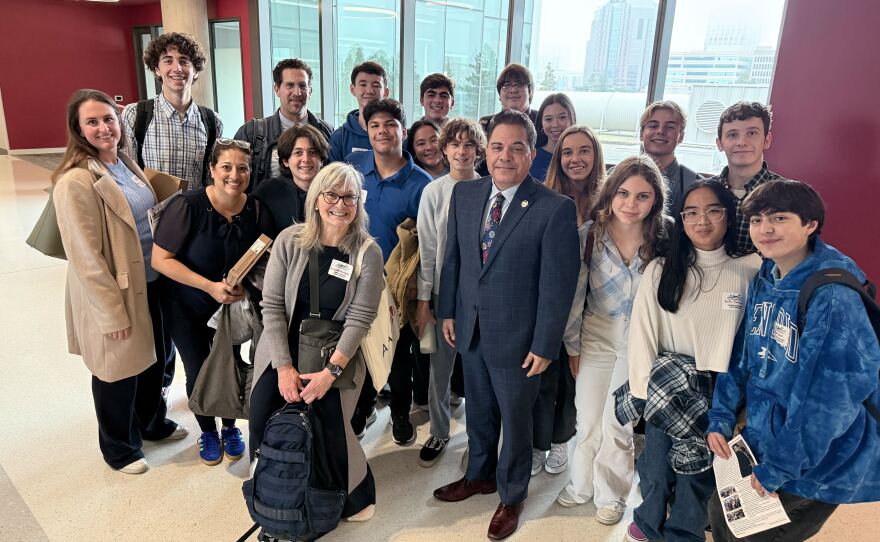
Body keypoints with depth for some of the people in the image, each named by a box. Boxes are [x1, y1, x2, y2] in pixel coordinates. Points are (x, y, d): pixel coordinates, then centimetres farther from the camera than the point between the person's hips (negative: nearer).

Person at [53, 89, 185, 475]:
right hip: (114, 294, -7)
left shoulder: (126, 163, 4)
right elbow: (85, 257, -21)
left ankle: (152, 423, 47)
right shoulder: (75, 181, -21)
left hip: (150, 282, 8)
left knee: (153, 359, 23)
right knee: (118, 371, 12)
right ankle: (120, 448, 35)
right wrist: (113, 312, -19)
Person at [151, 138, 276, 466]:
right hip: (189, 309, -2)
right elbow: (161, 259, -21)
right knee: (199, 373, 8)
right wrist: (210, 286, -27)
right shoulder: (188, 206, -23)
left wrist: (245, 286, -21)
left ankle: (230, 428, 39)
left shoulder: (257, 212, -13)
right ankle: (207, 432, 36)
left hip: (233, 307, 2)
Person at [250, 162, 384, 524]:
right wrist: (284, 366, -13)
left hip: (337, 355, -2)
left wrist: (331, 372, -19)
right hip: (284, 349, 2)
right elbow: (271, 305, -8)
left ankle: (355, 495, 19)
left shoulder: (368, 252, -10)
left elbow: (359, 319, -12)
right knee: (263, 422, -8)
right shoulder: (290, 240, -8)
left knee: (329, 427, -12)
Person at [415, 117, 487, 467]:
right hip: (443, 292, 0)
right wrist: (424, 301, -2)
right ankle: (439, 433, 32)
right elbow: (427, 250, -1)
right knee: (440, 367, 11)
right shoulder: (434, 192, -3)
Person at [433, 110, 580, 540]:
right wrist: (448, 311, 8)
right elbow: (452, 257, 8)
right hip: (470, 329, 5)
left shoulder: (556, 209, -17)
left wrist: (545, 345, -14)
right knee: (478, 411, 24)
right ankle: (479, 475, 49)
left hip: (516, 338, -4)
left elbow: (557, 284, -15)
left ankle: (511, 496, 40)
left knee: (515, 419, 16)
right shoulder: (464, 194, 0)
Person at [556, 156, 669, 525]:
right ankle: (581, 484, 37)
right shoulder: (590, 234, -10)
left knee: (617, 424, 8)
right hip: (595, 337, 1)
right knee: (588, 421, 12)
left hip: (639, 343, -1)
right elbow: (575, 292, -3)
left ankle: (610, 494, 33)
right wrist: (572, 344, 1)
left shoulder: (662, 242, -10)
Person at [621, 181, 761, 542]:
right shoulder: (660, 270, -4)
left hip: (721, 393, 0)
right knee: (657, 467, 9)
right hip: (666, 389, 0)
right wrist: (645, 389, -8)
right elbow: (643, 330, -5)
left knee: (699, 470, 11)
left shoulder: (751, 271, -4)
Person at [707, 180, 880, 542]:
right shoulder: (762, 282, -1)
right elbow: (742, 357, 8)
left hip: (816, 465, -6)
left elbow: (833, 400, -25)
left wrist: (778, 468, -18)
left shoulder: (834, 298, -25)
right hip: (760, 440, 7)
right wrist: (720, 419, 0)